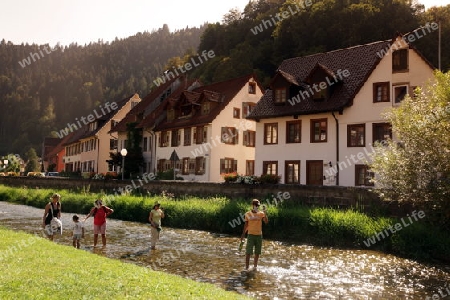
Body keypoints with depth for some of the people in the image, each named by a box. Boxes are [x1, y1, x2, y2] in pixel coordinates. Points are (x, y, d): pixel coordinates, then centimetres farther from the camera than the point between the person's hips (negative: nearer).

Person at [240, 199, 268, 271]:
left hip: (259, 235, 2)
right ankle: (246, 268, -1)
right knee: (248, 252, -6)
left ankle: (255, 267, 23)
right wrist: (243, 234, 2)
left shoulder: (261, 213, 1)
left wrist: (265, 213, -25)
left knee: (257, 253, 9)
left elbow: (266, 221, -13)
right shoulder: (248, 214, 0)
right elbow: (246, 224, 5)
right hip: (251, 235, -2)